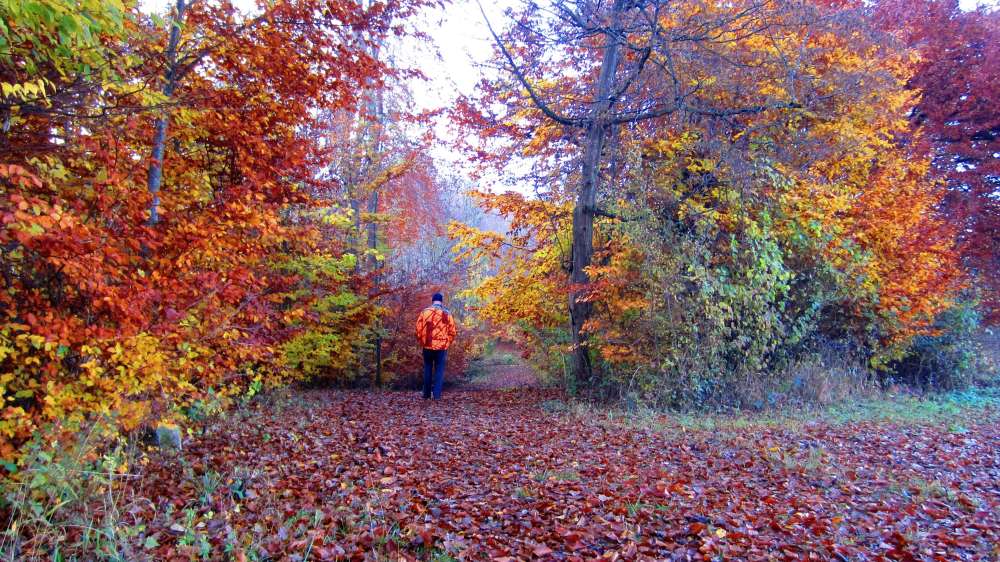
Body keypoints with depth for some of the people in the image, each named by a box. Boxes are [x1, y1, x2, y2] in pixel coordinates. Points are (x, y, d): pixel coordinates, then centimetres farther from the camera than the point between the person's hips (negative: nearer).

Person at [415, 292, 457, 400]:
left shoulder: (424, 312, -1)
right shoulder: (447, 314, -2)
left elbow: (418, 329, -1)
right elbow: (452, 332, -2)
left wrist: (421, 342, 13)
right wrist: (447, 343, 11)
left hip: (427, 346, 1)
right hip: (442, 347, -1)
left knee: (427, 369, 14)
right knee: (439, 370, 5)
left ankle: (426, 394, 17)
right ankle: (437, 395, -1)